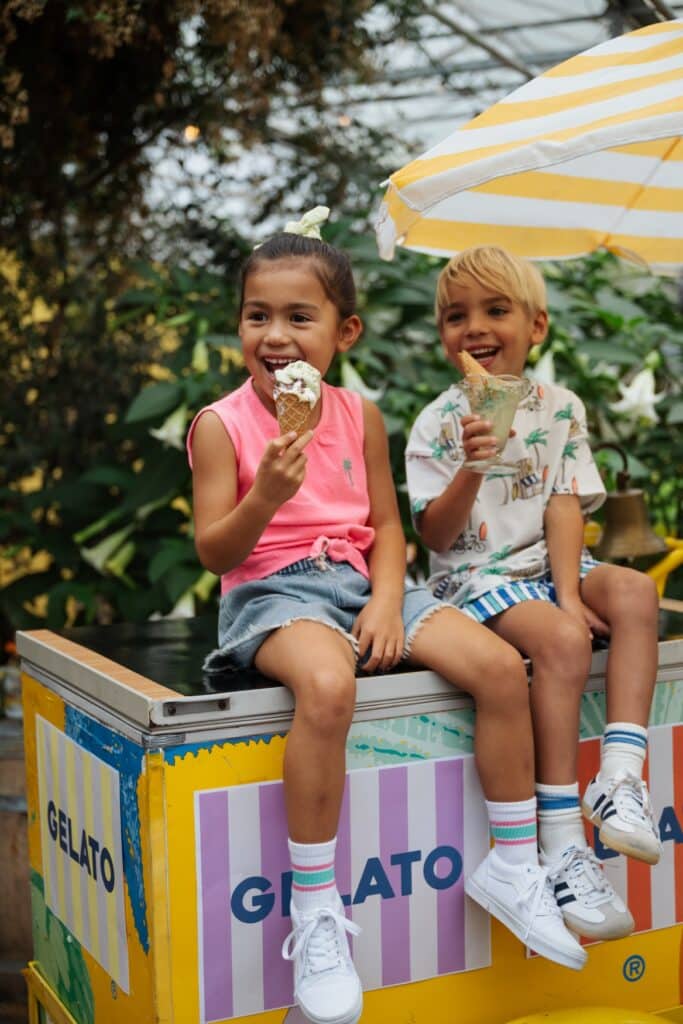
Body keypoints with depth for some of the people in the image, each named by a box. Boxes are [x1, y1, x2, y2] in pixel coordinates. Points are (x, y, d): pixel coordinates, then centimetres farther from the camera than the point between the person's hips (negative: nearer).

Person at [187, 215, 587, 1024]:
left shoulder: (359, 417, 8)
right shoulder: (221, 425, -4)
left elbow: (386, 522, 11)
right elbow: (214, 552, -7)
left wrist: (388, 599, -7)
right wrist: (267, 495, -25)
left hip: (360, 582, 5)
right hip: (272, 589, -5)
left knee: (500, 666, -13)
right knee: (327, 684, -39)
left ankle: (514, 866, 4)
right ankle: (315, 912, -25)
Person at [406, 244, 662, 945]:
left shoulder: (560, 409, 7)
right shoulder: (439, 422, -2)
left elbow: (565, 508, 0)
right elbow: (436, 534, -6)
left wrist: (570, 592, -15)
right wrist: (470, 469, -24)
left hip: (547, 565, 4)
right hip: (473, 576, -4)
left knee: (634, 591, -25)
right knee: (562, 640, -31)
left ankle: (619, 780, -30)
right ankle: (563, 846, -28)